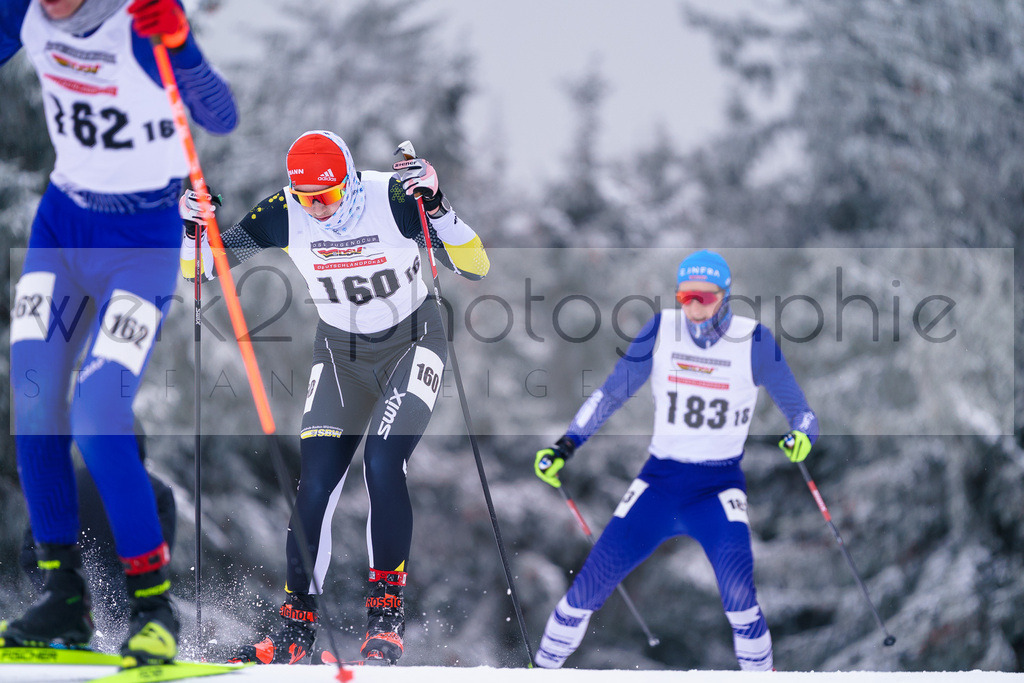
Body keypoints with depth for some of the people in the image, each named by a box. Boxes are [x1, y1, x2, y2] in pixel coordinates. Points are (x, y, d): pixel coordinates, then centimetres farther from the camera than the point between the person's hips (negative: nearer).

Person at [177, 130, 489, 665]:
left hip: (411, 345, -3)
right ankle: (297, 627, 2)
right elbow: (203, 266, -9)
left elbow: (475, 268, -27)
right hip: (340, 354, 3)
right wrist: (193, 228, -30)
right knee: (315, 486, -9)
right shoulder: (284, 214, -17)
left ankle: (387, 614, -12)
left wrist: (436, 206, -41)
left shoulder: (396, 199, -25)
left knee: (382, 464, -24)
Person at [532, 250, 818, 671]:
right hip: (659, 480, 2)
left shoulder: (753, 342, -8)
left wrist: (802, 436, -23)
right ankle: (544, 666, 13)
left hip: (718, 487, -2)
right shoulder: (662, 330, -3)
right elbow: (613, 391, 7)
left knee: (737, 588, -27)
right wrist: (566, 445, 3)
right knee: (590, 584, -7)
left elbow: (796, 407, -1)